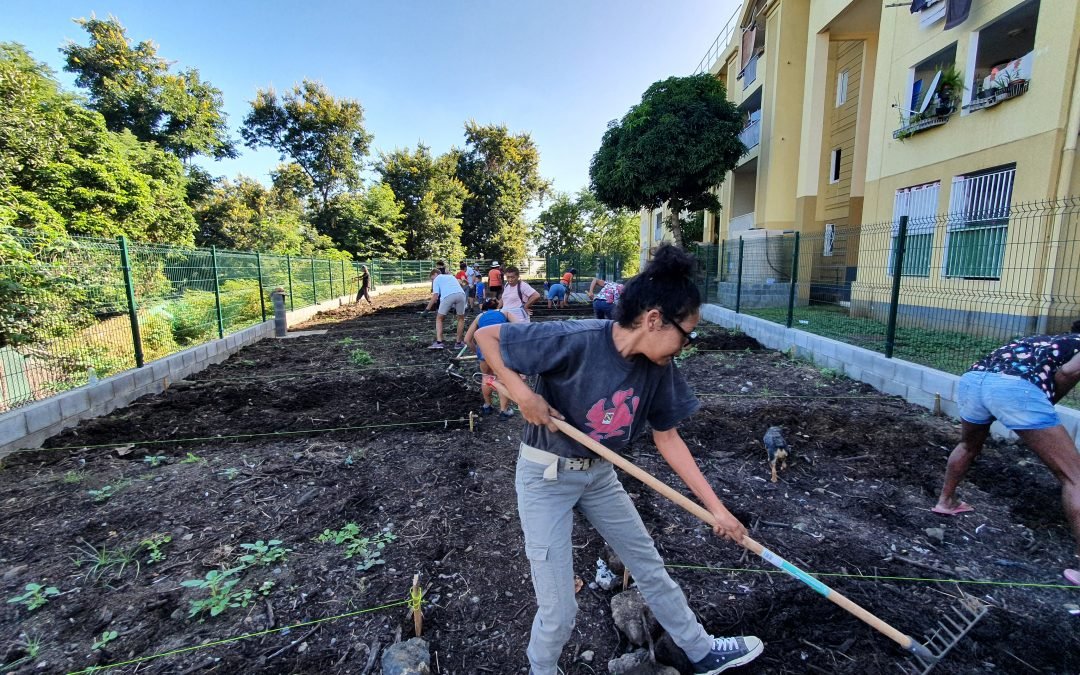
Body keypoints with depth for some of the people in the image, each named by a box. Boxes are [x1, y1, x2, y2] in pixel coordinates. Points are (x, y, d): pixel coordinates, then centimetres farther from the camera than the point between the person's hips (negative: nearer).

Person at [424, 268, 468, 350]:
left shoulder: (437, 279, 22)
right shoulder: (451, 276, 38)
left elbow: (435, 296, 9)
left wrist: (427, 309, 13)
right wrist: (455, 307, 39)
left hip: (448, 296, -4)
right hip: (461, 294, 4)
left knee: (439, 319, 14)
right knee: (461, 319, 23)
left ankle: (439, 342, 1)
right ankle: (458, 343, 23)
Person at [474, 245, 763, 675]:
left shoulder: (659, 367, -9)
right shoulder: (575, 341, -29)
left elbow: (667, 438, 0)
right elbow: (485, 335, -20)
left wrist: (716, 508, 1)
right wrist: (522, 393, -29)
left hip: (599, 475, 6)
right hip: (545, 476, -6)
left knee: (650, 567, 22)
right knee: (559, 611, 3)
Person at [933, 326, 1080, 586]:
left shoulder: (1043, 341, 39)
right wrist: (1047, 404, 14)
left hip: (972, 379, 6)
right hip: (1016, 387, -6)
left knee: (968, 445, 34)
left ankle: (945, 501, 45)